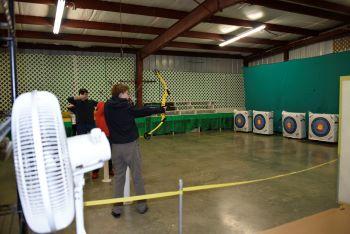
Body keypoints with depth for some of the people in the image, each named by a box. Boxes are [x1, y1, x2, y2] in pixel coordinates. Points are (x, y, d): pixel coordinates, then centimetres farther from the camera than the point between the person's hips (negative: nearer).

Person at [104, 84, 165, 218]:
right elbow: (144, 111, -2)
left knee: (119, 177, 13)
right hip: (131, 145, -3)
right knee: (137, 176, 9)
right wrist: (161, 109, 9)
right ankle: (141, 205, 20)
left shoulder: (108, 106, 1)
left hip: (116, 146, 4)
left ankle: (117, 208, 18)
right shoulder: (128, 106, -9)